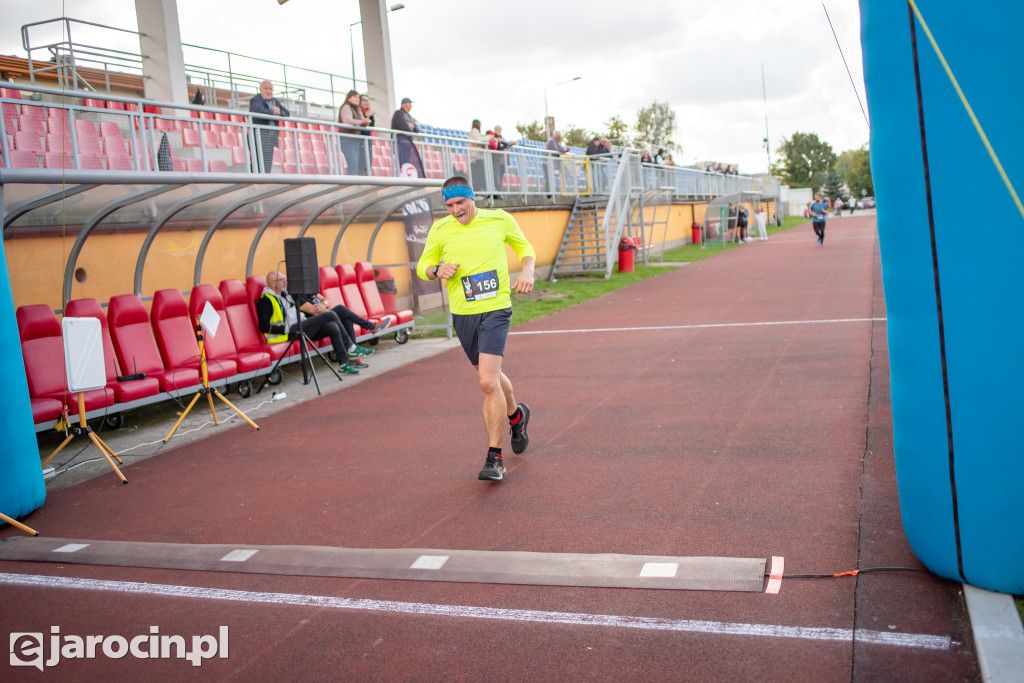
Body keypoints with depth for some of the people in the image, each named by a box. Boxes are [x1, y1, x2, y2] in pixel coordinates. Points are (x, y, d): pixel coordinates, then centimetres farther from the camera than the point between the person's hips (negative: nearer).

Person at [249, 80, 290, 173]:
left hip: (272, 135, 7)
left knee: (268, 165, 2)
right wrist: (273, 112, -6)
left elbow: (287, 113, 14)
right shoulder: (255, 100, -2)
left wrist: (279, 112, -7)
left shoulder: (275, 101, 20)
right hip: (259, 134, -7)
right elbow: (260, 112, -22)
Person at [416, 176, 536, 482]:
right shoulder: (440, 230, 2)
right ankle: (516, 415, 50)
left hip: (495, 310, -3)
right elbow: (422, 266, 12)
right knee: (491, 378, 17)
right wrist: (437, 270, -11)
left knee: (488, 382, -17)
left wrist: (527, 271, -3)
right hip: (462, 314, 3)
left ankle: (494, 458, -8)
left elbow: (524, 246, 17)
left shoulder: (499, 219, 0)